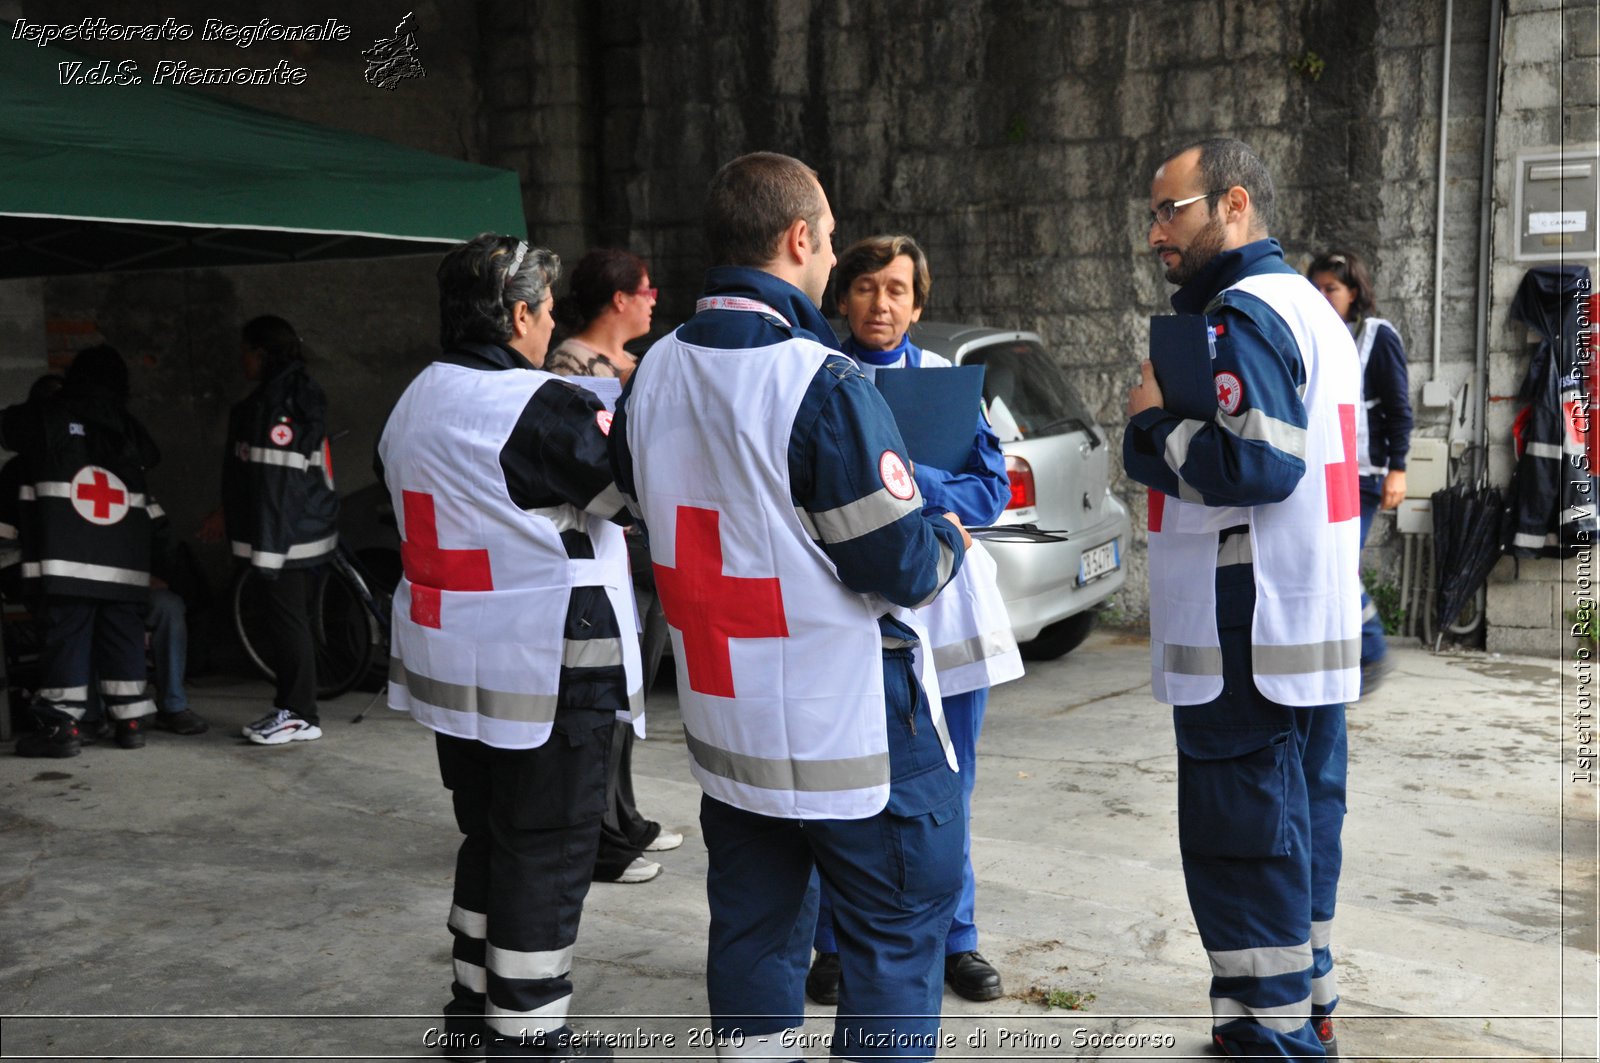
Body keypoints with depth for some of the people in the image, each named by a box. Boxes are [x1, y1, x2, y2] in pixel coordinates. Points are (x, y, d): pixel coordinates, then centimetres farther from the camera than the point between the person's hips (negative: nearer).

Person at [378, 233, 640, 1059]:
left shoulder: (413, 403, 9)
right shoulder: (543, 408, -18)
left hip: (448, 658, 9)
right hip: (544, 670, -9)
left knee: (489, 834, 21)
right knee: (545, 850, 2)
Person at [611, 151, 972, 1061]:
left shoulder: (655, 373, 3)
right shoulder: (822, 383, -20)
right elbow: (903, 568, -18)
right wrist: (948, 537, 3)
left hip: (724, 714, 7)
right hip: (850, 724, -7)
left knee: (755, 926, 17)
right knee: (900, 925, 8)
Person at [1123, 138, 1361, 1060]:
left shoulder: (1244, 315, -15)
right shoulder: (1308, 305, 18)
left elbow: (1256, 462, -26)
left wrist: (1154, 424, -13)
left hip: (1247, 639, -11)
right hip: (1315, 631, 11)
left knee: (1244, 843, -3)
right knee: (1300, 826, 18)